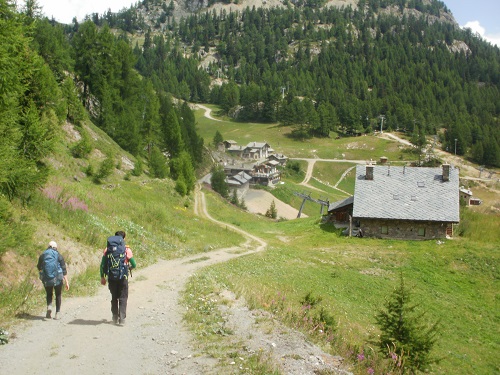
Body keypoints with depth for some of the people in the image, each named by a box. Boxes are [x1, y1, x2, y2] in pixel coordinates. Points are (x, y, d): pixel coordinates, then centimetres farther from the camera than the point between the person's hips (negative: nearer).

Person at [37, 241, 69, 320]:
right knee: (58, 295, 17)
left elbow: (39, 268, 14)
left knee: (49, 294, 22)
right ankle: (57, 314, 13)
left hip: (46, 280, 1)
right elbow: (64, 270, -5)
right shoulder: (58, 255, -2)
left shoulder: (42, 255, 3)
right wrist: (66, 282, -3)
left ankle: (49, 307, -5)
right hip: (57, 279, -1)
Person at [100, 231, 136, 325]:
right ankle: (122, 319, -3)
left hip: (111, 277, 2)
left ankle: (115, 318, 24)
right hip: (123, 277, -2)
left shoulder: (107, 249, 2)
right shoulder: (126, 250, -4)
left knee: (114, 298, 17)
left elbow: (102, 265, 0)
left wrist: (102, 277, 8)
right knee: (123, 298, 6)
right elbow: (134, 264, -3)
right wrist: (129, 268, 19)